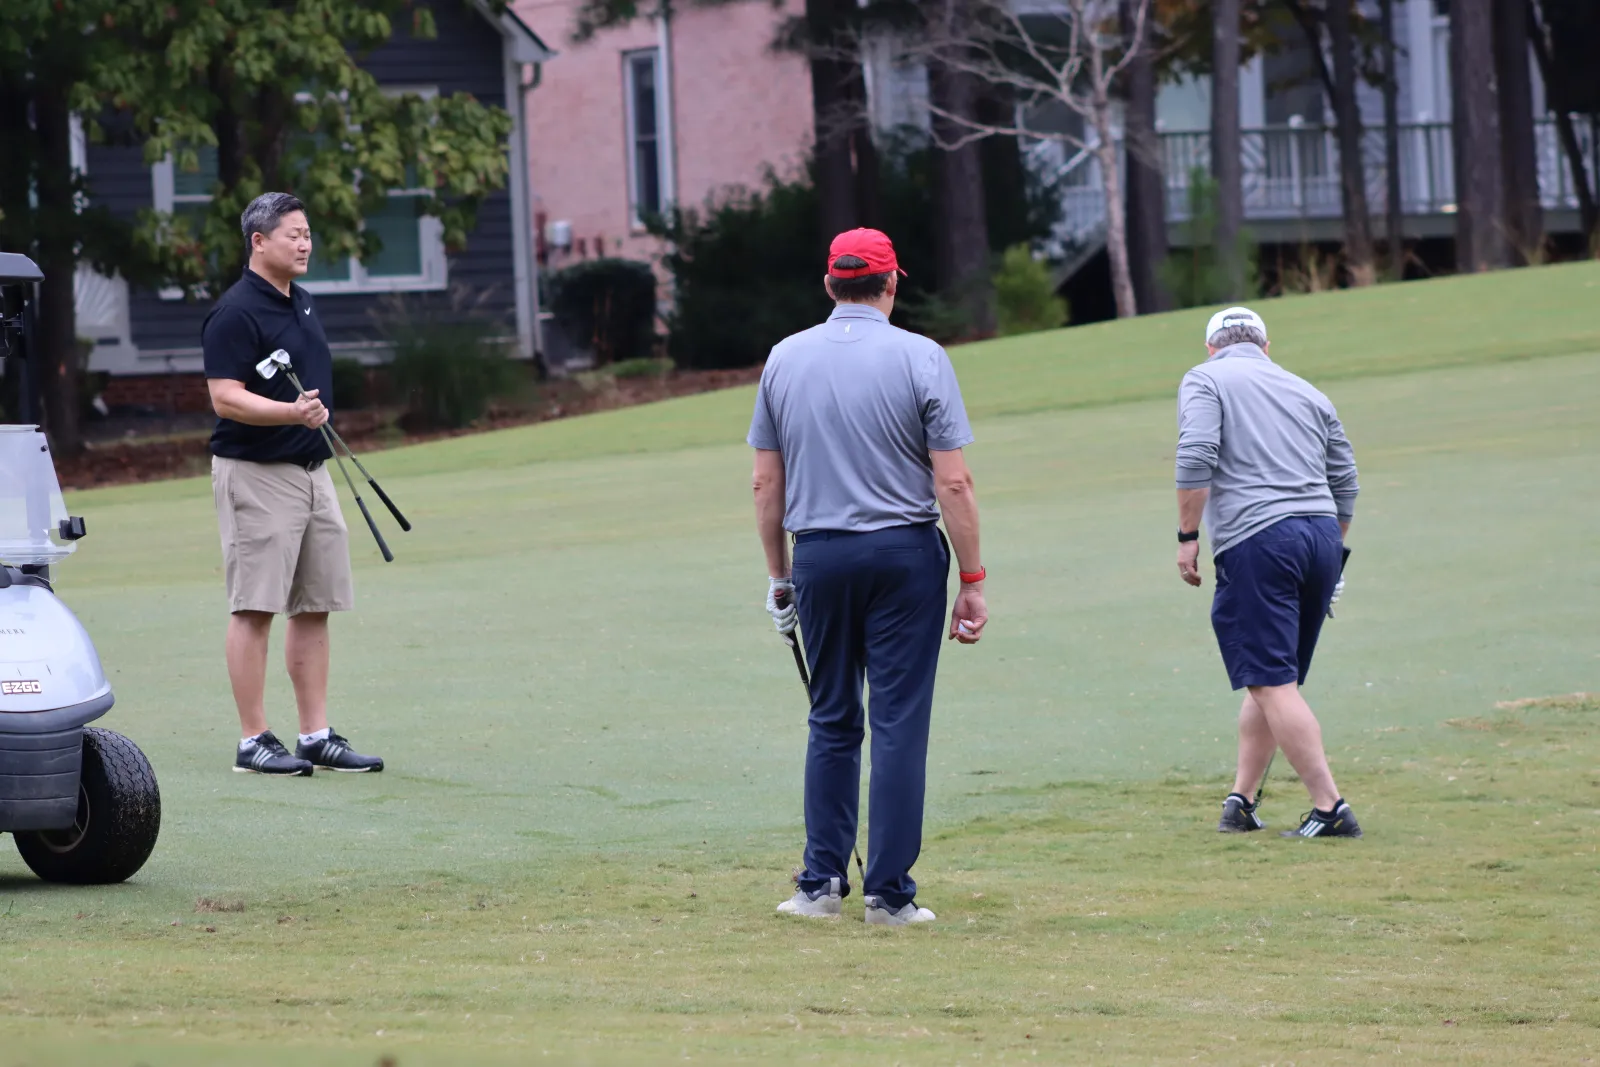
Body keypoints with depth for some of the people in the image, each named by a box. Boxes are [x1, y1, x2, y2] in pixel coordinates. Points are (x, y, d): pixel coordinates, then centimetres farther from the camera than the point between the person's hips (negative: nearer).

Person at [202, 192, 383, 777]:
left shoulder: (301, 304, 15)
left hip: (311, 471, 9)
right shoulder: (236, 312, -13)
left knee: (314, 607, 8)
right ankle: (253, 740, -4)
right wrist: (292, 412, -31)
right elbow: (226, 398, -19)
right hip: (255, 473, -9)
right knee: (255, 608, -6)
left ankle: (316, 736, 11)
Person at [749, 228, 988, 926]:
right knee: (899, 724, -1)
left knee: (832, 723, 13)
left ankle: (822, 882, 11)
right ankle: (889, 893, -2)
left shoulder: (785, 359, 5)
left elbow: (766, 483, 8)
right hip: (905, 554, -3)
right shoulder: (920, 358, -6)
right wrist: (972, 579, -4)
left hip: (819, 555, 3)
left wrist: (778, 575, 16)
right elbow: (953, 483, -9)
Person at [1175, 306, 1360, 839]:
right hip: (1322, 535, 6)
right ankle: (1240, 800, 18)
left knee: (1274, 683, -6)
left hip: (1258, 540, -6)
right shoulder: (1307, 393, 22)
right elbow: (1345, 484, 21)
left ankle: (1330, 808, -12)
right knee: (1271, 679, 16)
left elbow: (1196, 458, -10)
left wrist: (1188, 536, -5)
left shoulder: (1205, 380, 7)